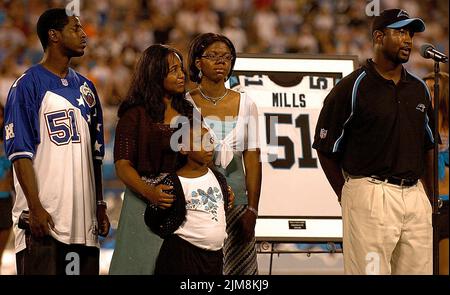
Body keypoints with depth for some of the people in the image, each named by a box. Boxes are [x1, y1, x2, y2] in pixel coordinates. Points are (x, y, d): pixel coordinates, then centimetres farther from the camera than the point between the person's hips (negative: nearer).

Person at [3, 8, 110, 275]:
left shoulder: (86, 88, 17)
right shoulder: (28, 85, -5)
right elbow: (21, 153, -11)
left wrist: (100, 206, 16)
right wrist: (35, 208, -18)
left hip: (84, 220, 7)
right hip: (43, 219, -7)